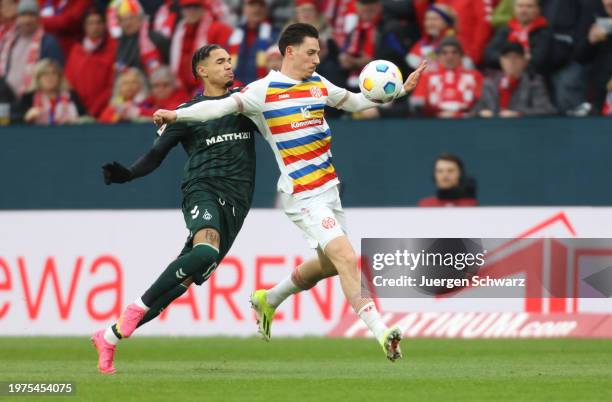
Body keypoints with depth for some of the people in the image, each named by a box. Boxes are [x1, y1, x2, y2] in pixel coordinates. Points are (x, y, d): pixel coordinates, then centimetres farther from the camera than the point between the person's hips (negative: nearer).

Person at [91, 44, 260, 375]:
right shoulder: (188, 112, 7)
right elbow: (155, 155, 7)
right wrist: (126, 174, -12)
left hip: (235, 201, 4)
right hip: (202, 190, -4)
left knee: (187, 278, -2)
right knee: (206, 251, -35)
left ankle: (111, 336, 7)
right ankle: (138, 307, -21)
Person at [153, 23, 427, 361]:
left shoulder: (318, 85, 10)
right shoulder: (263, 91, -10)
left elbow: (356, 102, 24)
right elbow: (222, 106, -19)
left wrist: (400, 90, 15)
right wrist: (177, 114, -32)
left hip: (328, 190, 8)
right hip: (302, 195, -8)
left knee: (329, 263, 17)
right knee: (346, 258, -18)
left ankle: (268, 300, 39)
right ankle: (381, 333, -19)